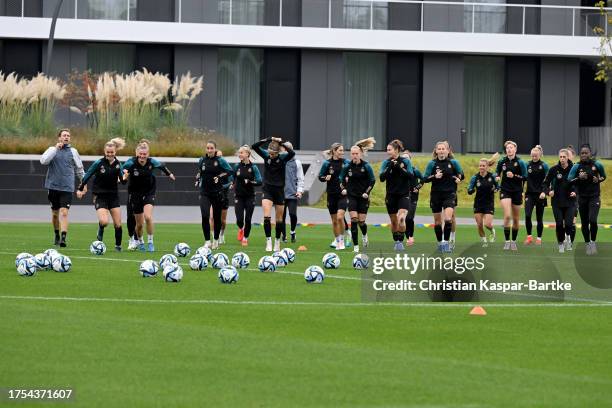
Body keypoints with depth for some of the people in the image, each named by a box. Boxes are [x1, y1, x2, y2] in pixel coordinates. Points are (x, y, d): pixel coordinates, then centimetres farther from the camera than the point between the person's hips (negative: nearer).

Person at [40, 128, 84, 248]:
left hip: (67, 188, -1)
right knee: (55, 213, 10)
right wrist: (55, 149, -17)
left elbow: (79, 169, 17)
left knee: (64, 213, -14)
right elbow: (43, 161, -14)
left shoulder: (73, 151, 7)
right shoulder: (52, 149, 4)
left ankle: (63, 238, -21)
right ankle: (57, 236, 30)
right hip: (53, 186, 1)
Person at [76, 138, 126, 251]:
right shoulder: (99, 163, -9)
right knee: (104, 221, -21)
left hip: (113, 196, 3)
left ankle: (118, 245, 19)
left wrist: (124, 178, -17)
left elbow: (123, 181, 5)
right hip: (100, 196, -3)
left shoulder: (118, 164, 1)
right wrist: (80, 189, 1)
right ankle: (100, 235, 12)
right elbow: (88, 175, 0)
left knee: (118, 224, 0)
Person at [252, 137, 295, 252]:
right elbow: (254, 146, -14)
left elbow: (292, 153, -27)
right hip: (267, 189, 0)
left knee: (279, 219, 8)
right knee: (266, 216, -16)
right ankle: (268, 241, -13)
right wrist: (269, 140, -20)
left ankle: (277, 242, 23)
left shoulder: (283, 158, -7)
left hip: (279, 190, 0)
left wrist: (281, 142, -22)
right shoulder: (266, 155, -2)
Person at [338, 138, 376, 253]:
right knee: (353, 220, -11)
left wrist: (367, 192, -9)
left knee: (361, 221, 1)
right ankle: (355, 247, -7)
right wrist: (343, 189, -3)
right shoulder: (347, 166, -1)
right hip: (352, 196, 1)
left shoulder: (366, 166, -7)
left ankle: (364, 235, 37)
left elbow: (372, 181, -1)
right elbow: (341, 179, 12)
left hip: (363, 197, -1)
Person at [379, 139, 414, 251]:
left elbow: (411, 176, -12)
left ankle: (400, 241, -14)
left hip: (404, 195, -3)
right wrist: (389, 167, -21)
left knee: (401, 218, -22)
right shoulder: (386, 162, 1)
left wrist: (399, 168, -21)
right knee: (394, 221, 9)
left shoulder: (406, 161, -3)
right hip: (391, 196, 3)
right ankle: (396, 242, 25)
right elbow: (382, 177, -8)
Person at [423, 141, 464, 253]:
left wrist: (458, 178, -12)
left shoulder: (453, 162, 0)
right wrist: (435, 177, -18)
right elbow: (424, 179, -2)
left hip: (449, 194, -2)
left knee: (448, 219, -19)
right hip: (436, 195, 2)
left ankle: (446, 242, -13)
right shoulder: (432, 164, 0)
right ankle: (440, 243, 23)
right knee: (437, 221, 9)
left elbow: (461, 175, 10)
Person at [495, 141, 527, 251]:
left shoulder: (520, 162, -6)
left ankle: (513, 241, 23)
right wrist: (497, 177, -5)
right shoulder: (502, 162, 1)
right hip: (505, 191, 0)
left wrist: (514, 176, -20)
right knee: (507, 216, -16)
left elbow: (525, 177, -8)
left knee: (515, 219, 8)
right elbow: (497, 172, 17)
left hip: (517, 192, 0)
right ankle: (507, 241, -9)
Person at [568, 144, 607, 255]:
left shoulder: (597, 165, -3)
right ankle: (588, 244, 24)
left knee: (592, 220, -18)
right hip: (582, 198, 1)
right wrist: (579, 178, -27)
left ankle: (593, 241, 4)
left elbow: (603, 176, 14)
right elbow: (569, 181, -11)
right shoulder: (576, 167, -5)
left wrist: (599, 180, -7)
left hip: (594, 197, -1)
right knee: (584, 223, 7)